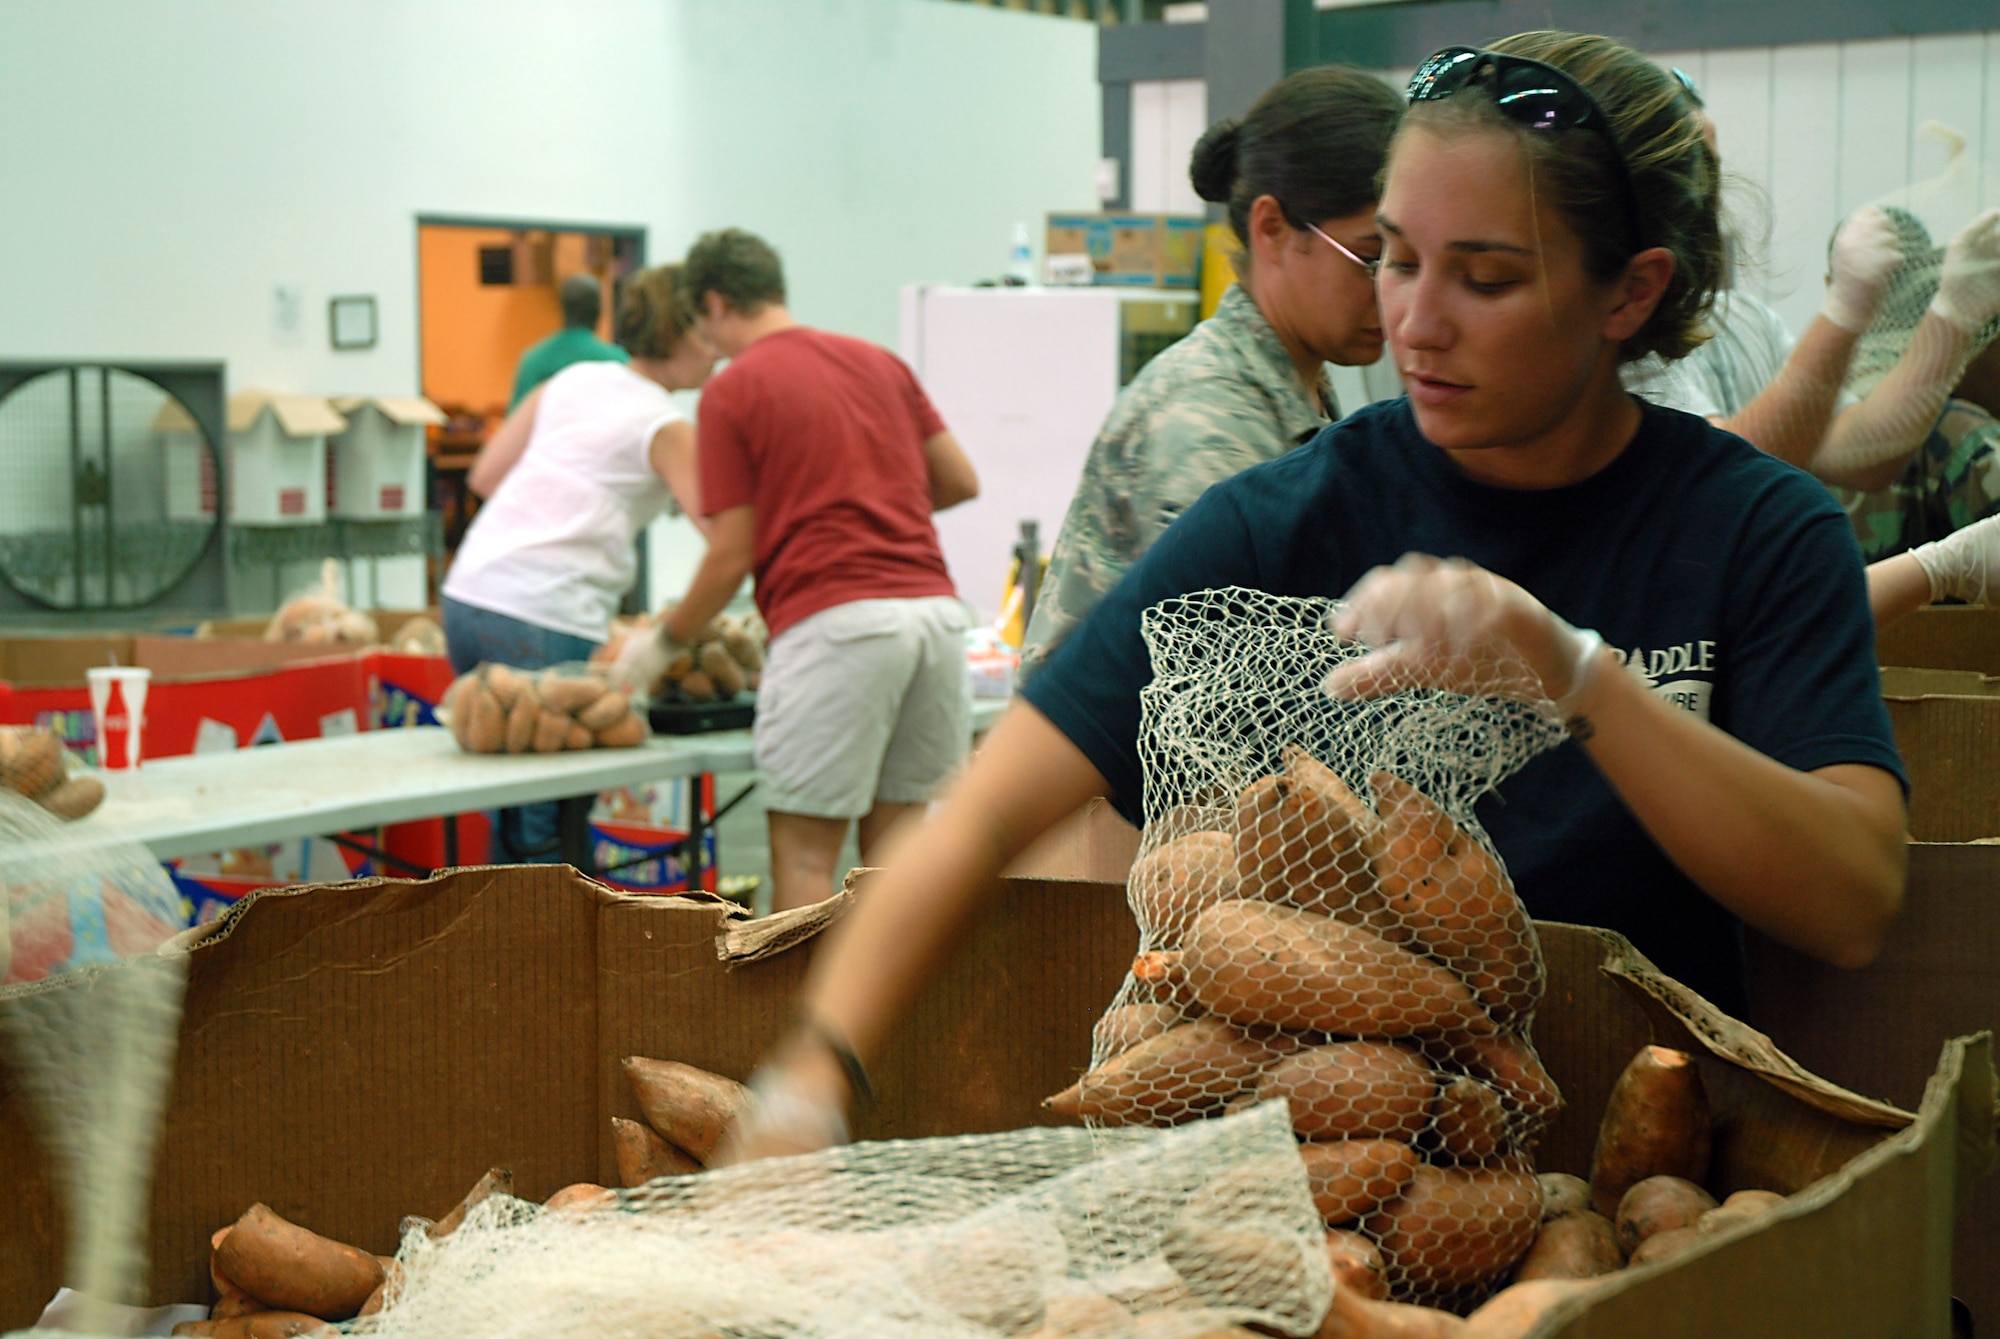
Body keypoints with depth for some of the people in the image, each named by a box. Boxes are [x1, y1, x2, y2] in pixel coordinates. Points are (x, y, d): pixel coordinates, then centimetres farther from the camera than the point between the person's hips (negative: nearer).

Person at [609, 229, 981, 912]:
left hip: (835, 622, -6)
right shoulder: (880, 362, 17)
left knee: (804, 852, 0)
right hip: (934, 606, 6)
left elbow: (732, 557, -1)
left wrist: (664, 644, 13)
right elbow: (960, 481, 19)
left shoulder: (733, 389, 1)